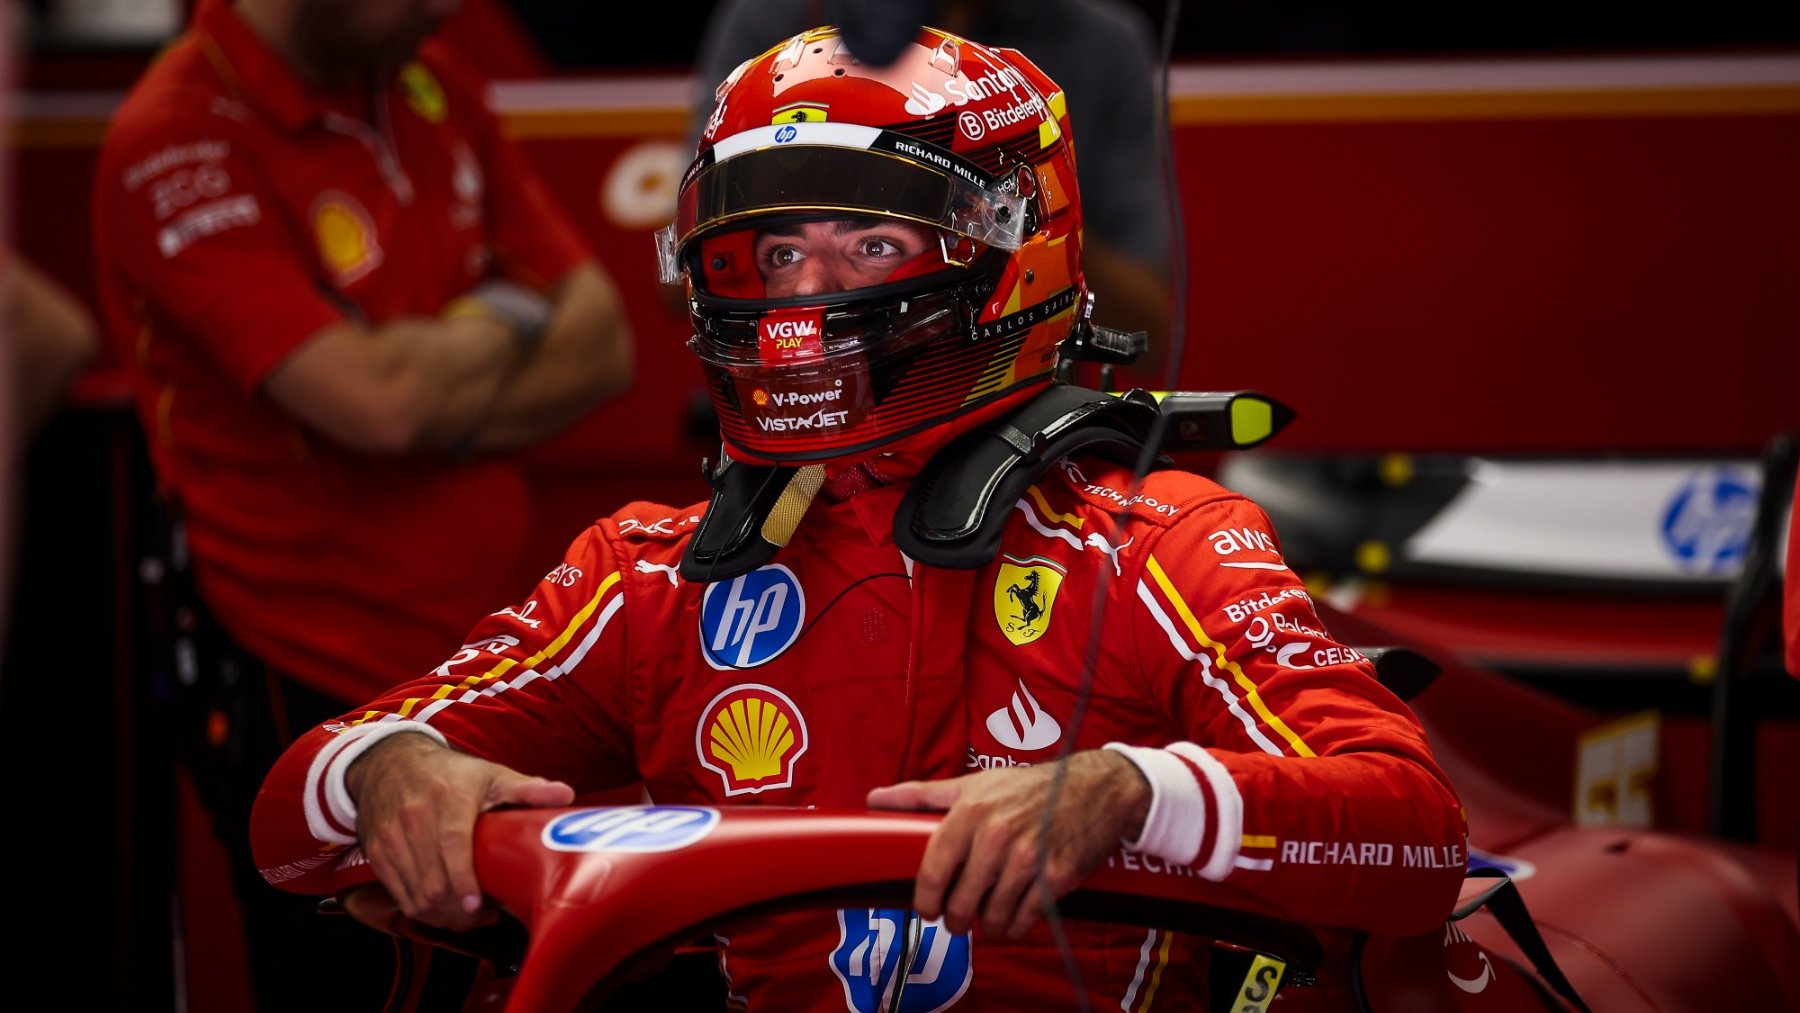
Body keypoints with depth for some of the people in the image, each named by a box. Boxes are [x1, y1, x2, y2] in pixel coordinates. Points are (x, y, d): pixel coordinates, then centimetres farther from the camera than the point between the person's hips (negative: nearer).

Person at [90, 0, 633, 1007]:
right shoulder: (178, 147, -17)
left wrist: (437, 404, -15)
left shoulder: (433, 89, 8)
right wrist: (513, 318, -6)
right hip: (320, 701, -7)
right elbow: (375, 396, -26)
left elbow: (605, 350, 4)